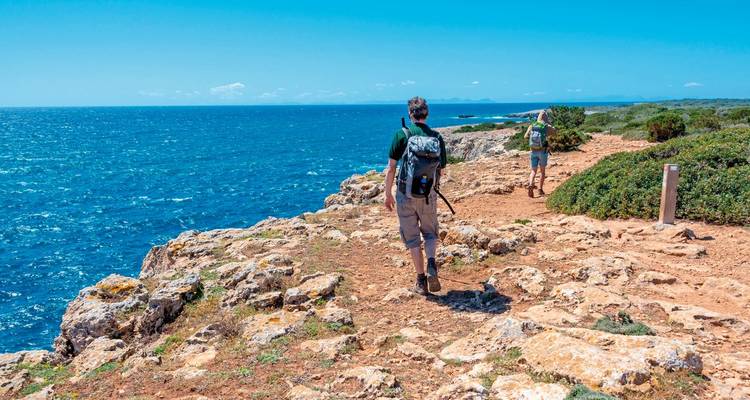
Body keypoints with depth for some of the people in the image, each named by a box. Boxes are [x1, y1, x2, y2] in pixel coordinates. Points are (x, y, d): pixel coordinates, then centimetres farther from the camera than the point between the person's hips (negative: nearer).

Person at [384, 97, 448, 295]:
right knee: (430, 233, 20)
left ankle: (421, 280, 12)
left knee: (412, 238, 10)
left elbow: (391, 168, -8)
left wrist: (388, 194, 2)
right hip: (428, 196, 2)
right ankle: (431, 264, -6)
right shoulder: (437, 138, 0)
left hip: (405, 195, -2)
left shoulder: (402, 135, -8)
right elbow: (441, 171, 6)